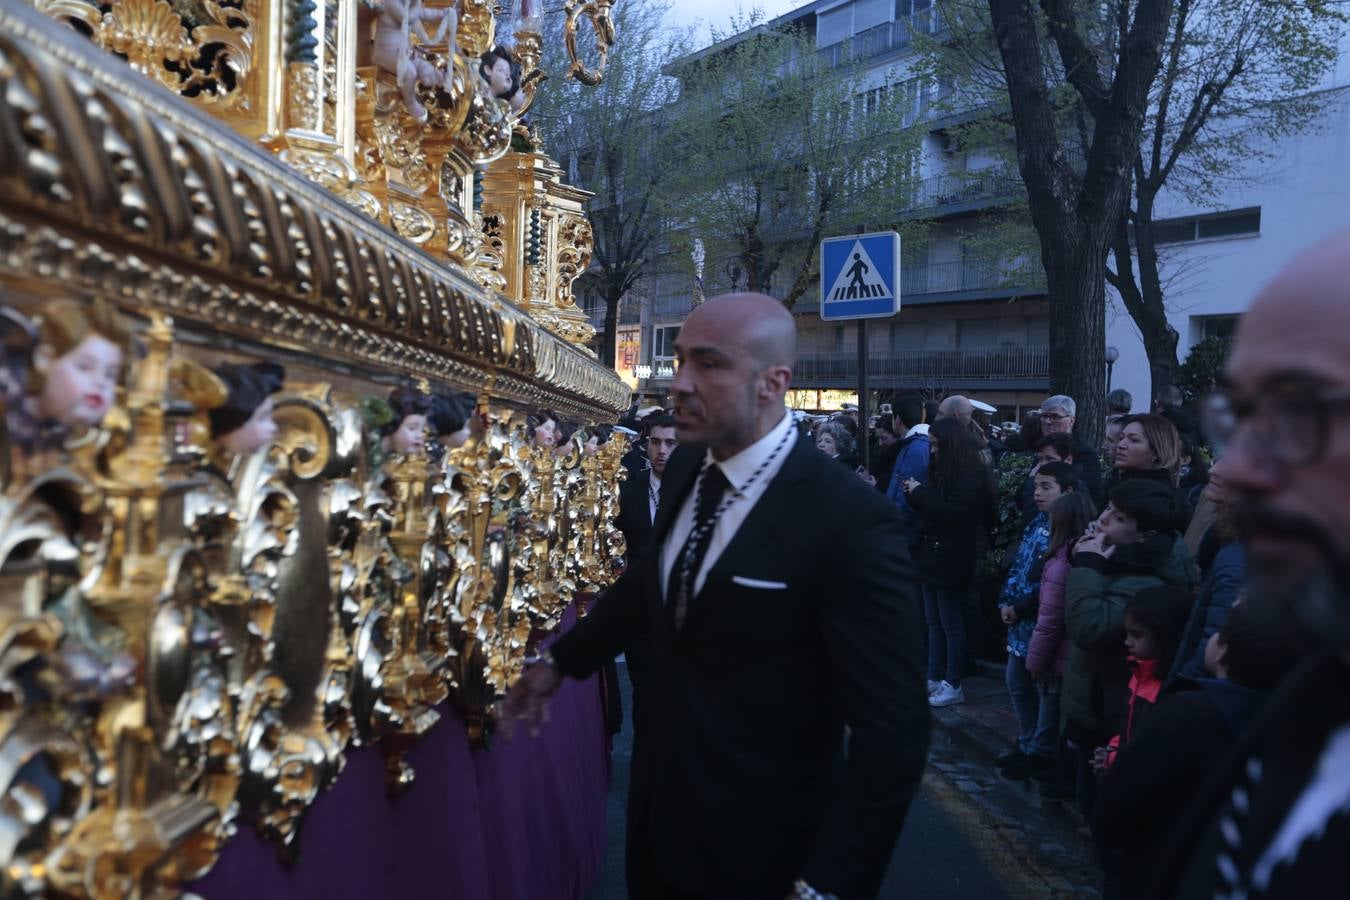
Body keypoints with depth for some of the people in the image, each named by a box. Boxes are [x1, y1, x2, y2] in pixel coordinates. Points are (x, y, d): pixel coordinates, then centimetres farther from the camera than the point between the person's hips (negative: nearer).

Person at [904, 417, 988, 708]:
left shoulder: (968, 477, -14)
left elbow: (952, 513, -23)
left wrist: (920, 492, -16)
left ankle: (953, 686, 5)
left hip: (950, 561, -9)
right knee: (934, 622, 13)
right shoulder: (942, 470, 14)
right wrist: (915, 493, 1)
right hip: (932, 555, 9)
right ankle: (935, 678, 20)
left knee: (951, 624, -2)